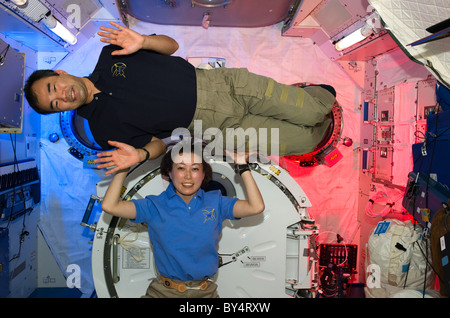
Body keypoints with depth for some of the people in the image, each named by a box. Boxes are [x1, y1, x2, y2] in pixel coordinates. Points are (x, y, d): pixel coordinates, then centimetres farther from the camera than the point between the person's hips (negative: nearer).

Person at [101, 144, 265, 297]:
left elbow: (256, 207, -7)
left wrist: (242, 165, -8)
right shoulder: (156, 205, 1)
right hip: (163, 291, -1)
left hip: (205, 291, 1)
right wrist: (124, 166, -10)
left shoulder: (215, 202, 5)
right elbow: (109, 206, -7)